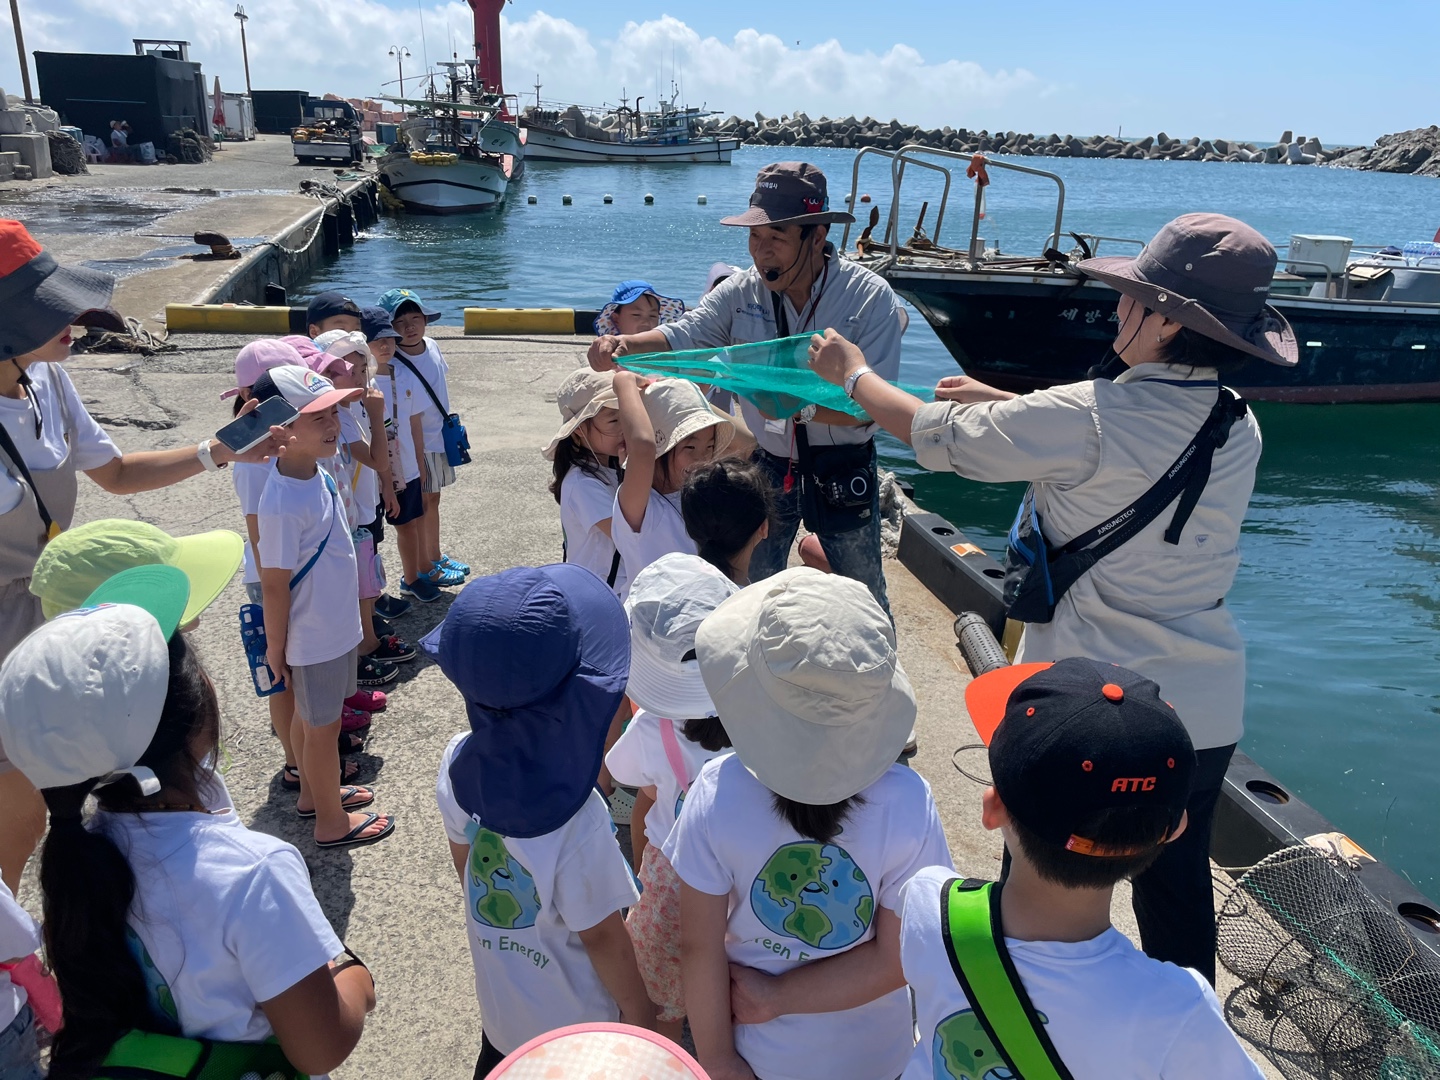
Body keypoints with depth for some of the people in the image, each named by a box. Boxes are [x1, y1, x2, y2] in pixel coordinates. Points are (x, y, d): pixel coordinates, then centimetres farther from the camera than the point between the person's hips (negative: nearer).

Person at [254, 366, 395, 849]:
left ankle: (314, 793, 46)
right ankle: (332, 821, 30)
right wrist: (274, 646, -12)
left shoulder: (317, 473, -3)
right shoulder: (282, 504, -31)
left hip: (335, 624, 8)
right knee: (323, 727, 11)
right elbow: (274, 584, -22)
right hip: (313, 636, -8)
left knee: (311, 716, 25)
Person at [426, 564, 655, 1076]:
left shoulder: (457, 764, -21)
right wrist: (638, 1008, -6)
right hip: (573, 1021, -4)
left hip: (498, 991, 4)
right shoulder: (576, 822, -39)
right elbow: (601, 937, -24)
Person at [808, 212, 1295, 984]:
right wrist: (1004, 401, 19)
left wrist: (851, 375, 7)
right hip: (1203, 709, 5)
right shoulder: (1239, 427, -1)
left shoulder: (1085, 419, -22)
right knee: (1177, 889, 21)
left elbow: (936, 437, -10)